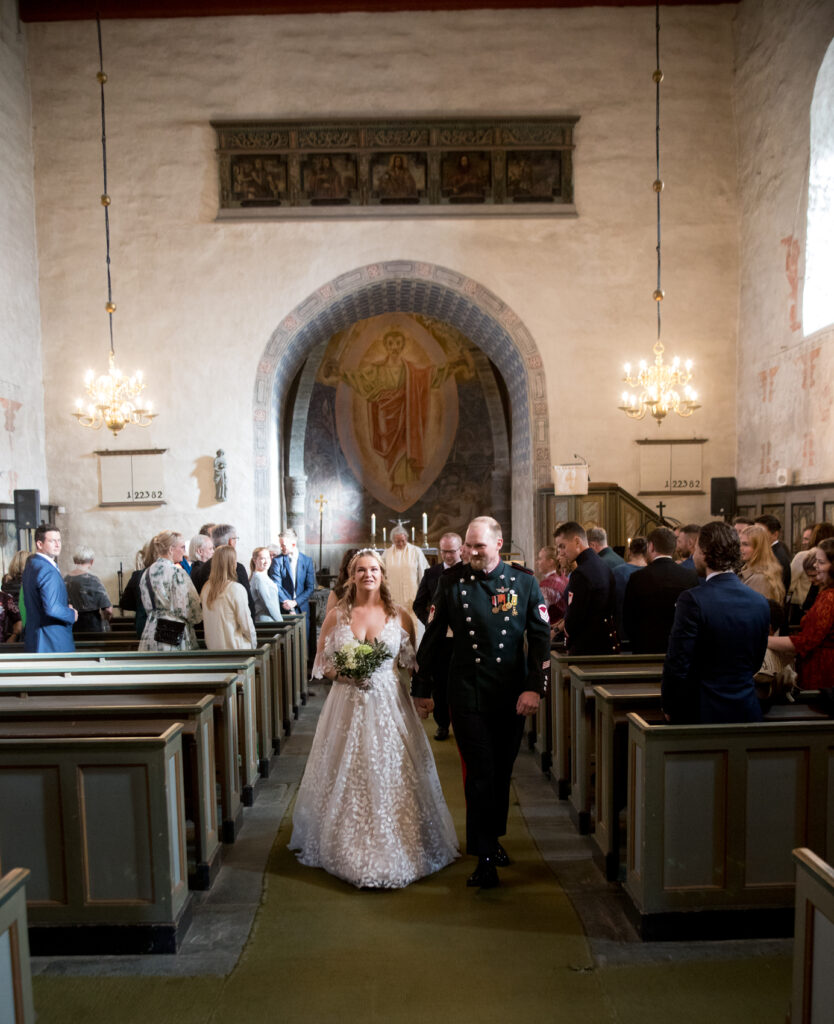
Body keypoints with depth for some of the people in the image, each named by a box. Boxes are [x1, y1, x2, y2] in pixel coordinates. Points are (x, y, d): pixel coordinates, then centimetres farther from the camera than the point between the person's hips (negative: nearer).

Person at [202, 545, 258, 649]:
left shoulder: (206, 588, 0)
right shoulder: (236, 589, -16)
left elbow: (205, 619, 9)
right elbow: (246, 624, -11)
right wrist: (254, 644, 4)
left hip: (212, 646, 6)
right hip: (235, 648, -6)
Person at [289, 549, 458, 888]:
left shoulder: (399, 617, 1)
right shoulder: (336, 616, 1)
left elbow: (413, 663, 6)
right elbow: (321, 663, 5)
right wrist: (345, 673, -12)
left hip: (388, 706, 0)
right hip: (347, 706, 0)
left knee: (391, 778, 4)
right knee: (347, 779, 7)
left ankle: (396, 850, 24)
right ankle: (349, 849, 27)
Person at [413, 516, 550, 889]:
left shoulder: (524, 582, -1)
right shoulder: (451, 582, -1)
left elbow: (541, 638, 0)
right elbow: (433, 638, 4)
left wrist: (534, 688, -9)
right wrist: (422, 688, 6)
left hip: (513, 695, 2)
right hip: (468, 694, -1)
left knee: (501, 772, 15)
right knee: (480, 774, -1)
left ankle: (493, 837, 38)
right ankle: (485, 857, 13)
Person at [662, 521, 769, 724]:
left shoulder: (692, 600, -19)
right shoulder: (760, 602, 0)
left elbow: (677, 664, -16)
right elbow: (756, 662, 11)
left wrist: (669, 707, -1)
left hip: (700, 713, -5)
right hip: (747, 711, 5)